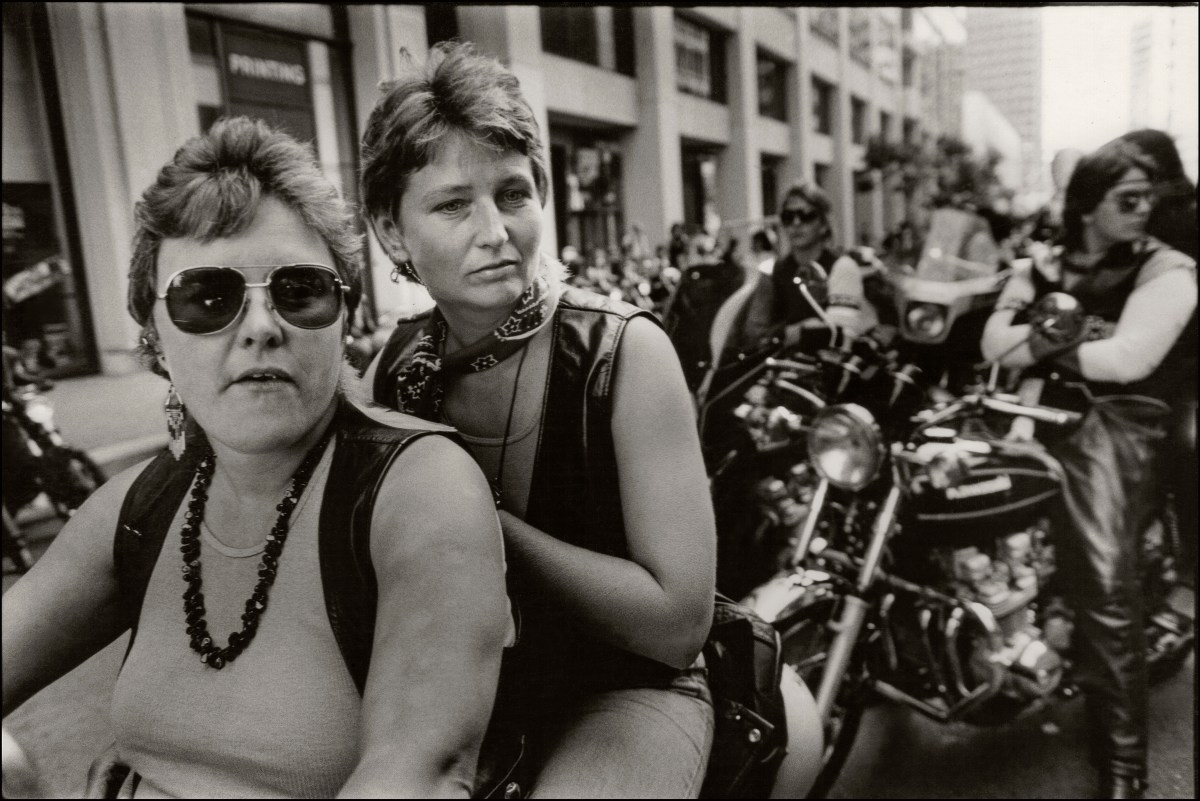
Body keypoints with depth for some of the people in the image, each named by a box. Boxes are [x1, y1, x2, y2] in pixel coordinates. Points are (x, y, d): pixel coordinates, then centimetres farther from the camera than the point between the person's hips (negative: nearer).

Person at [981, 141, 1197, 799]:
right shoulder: (1041, 269, 16)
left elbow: (1129, 359, -13)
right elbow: (993, 345, 1)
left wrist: (1037, 345, -4)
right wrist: (1068, 336, -13)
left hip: (1112, 422, -5)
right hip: (1035, 413, 6)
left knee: (1106, 586, -18)